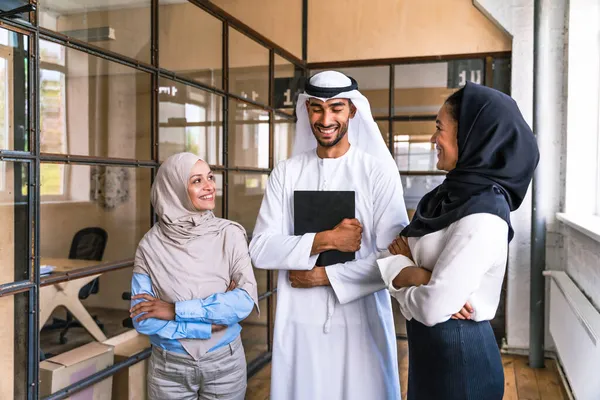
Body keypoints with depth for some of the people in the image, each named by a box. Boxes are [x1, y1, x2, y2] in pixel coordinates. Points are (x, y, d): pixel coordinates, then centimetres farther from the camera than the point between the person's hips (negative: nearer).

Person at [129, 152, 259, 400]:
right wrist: (208, 324, -17)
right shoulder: (151, 245, -9)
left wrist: (175, 311, -18)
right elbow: (142, 319, -11)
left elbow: (246, 299, -17)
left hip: (225, 363, 1)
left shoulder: (230, 234, -9)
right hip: (169, 367, 0)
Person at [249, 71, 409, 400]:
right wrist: (326, 240, -16)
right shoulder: (286, 172, 2)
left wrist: (323, 275, -12)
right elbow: (260, 249, -5)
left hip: (361, 322, -2)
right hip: (298, 323, 2)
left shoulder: (379, 170, -5)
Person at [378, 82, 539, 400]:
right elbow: (400, 251, 0)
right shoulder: (453, 194, 3)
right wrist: (416, 275, -20)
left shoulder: (482, 215, -24)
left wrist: (402, 273, -8)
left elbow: (432, 308, -27)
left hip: (458, 354, -8)